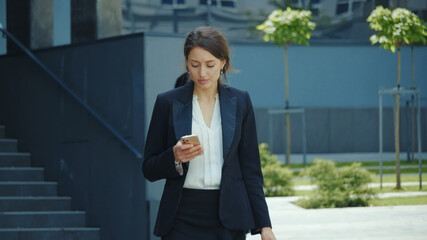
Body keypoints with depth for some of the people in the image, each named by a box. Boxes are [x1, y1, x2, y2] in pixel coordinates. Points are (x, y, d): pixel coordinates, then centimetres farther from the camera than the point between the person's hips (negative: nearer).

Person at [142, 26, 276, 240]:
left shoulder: (240, 102, 6)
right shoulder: (168, 103, 2)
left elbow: (251, 168, 8)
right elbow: (149, 170, 5)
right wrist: (175, 157, -16)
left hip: (229, 216, 2)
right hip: (183, 220, -1)